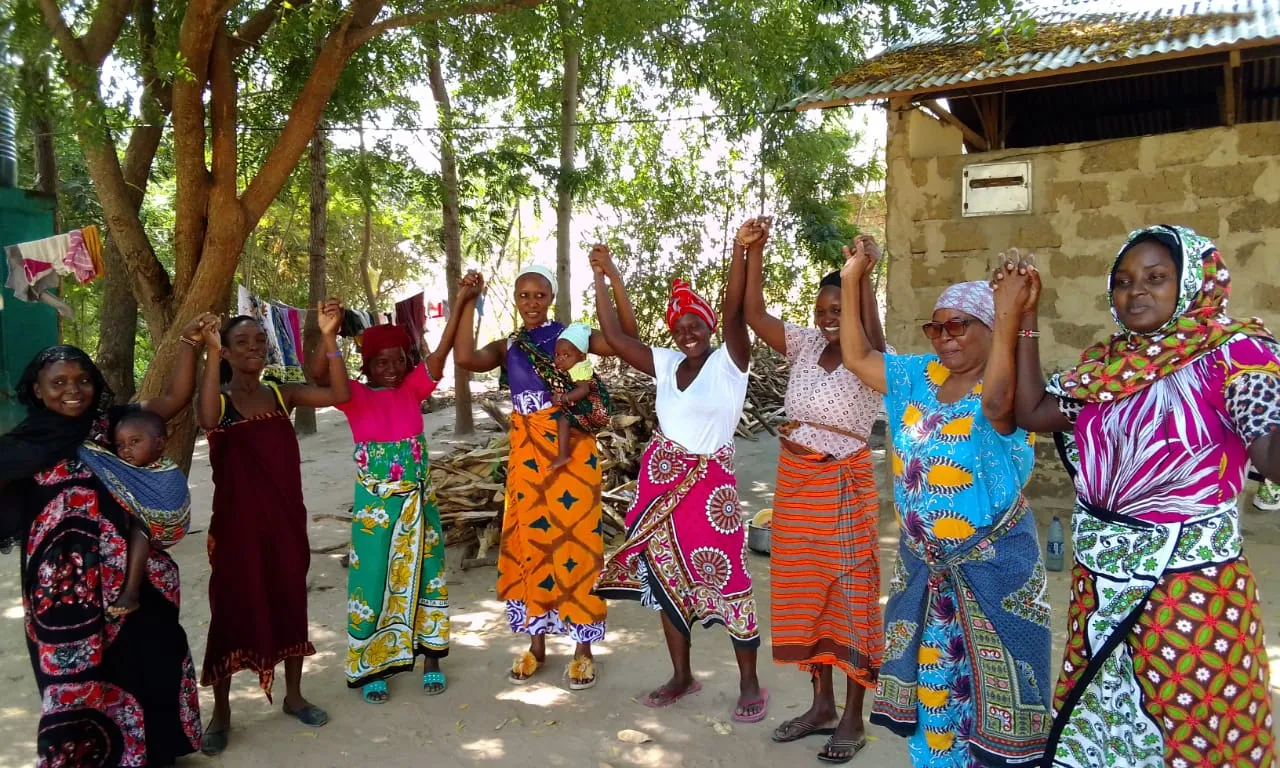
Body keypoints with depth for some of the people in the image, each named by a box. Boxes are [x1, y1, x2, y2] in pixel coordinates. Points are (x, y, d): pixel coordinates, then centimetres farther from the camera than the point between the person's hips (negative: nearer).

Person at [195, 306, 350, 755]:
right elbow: (207, 421, -29)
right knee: (231, 609, 4)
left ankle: (293, 696, 29)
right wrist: (211, 355, -30)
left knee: (290, 603, 12)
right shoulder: (217, 398, -4)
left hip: (286, 519, 3)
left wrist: (329, 338, -16)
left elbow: (341, 395, -10)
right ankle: (221, 712, 20)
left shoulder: (282, 394, 4)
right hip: (236, 521, -3)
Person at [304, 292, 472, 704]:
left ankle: (431, 661, 25)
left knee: (423, 574, 11)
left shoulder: (413, 388, 0)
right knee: (374, 580, 6)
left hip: (417, 501, 2)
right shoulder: (355, 396, -5)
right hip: (374, 504, -2)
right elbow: (317, 374, -21)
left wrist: (460, 304, -25)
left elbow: (440, 353, -12)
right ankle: (373, 668, 21)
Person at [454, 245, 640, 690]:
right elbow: (465, 358, -12)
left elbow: (627, 338, -15)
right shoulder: (507, 348, 8)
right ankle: (536, 646, 24)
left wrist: (612, 277, -21)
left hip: (571, 453, -3)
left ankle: (583, 650, 14)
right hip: (527, 455, 3)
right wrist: (468, 302, -8)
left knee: (576, 543, 1)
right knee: (529, 544, 9)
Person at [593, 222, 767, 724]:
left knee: (726, 576, -3)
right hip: (661, 475, 6)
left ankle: (749, 684, 13)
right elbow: (614, 337, 6)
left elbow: (734, 311, -23)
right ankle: (682, 676, 28)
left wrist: (740, 249, -37)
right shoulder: (665, 363, 7)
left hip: (709, 477, -5)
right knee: (667, 576, 12)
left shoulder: (729, 361, -7)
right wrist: (600, 278, 6)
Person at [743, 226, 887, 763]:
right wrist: (754, 252, -8)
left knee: (849, 591, 2)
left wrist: (863, 275, -40)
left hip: (843, 486, -6)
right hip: (794, 483, 6)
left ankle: (853, 718, 15)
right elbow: (754, 316, 0)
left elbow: (872, 335, -32)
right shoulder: (807, 345, 6)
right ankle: (822, 704, 28)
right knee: (807, 591, 13)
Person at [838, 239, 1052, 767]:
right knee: (929, 681, 19)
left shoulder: (1005, 390, -16)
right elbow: (857, 356, 6)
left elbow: (993, 403, -40)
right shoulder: (920, 376, 3)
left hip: (991, 566, -6)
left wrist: (1010, 317, -49)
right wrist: (851, 279, -1)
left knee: (987, 691, 8)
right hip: (922, 562, 6)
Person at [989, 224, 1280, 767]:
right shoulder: (1106, 362, 5)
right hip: (1100, 577, 6)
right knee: (1098, 724, 20)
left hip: (1190, 580, -6)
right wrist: (1022, 314, 5)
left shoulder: (1233, 352, -13)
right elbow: (1032, 412, 8)